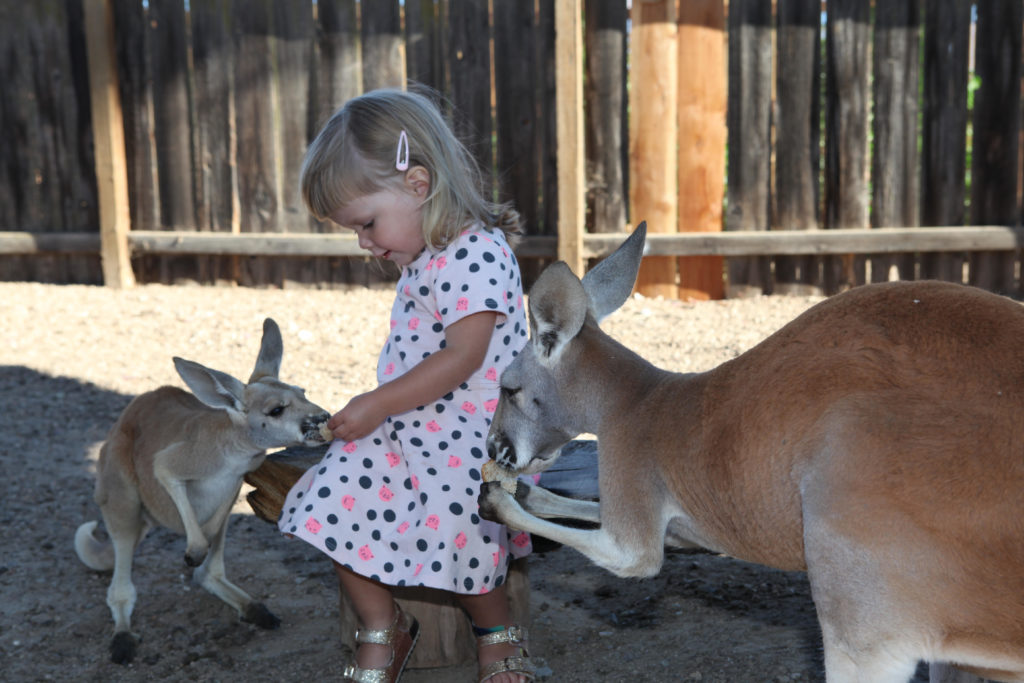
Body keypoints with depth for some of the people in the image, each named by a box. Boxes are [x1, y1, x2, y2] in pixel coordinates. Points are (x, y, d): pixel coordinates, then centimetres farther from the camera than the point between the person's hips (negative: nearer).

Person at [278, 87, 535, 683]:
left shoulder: (476, 254, -17)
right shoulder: (423, 258, 14)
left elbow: (462, 357, -23)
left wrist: (377, 404, -19)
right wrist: (374, 409, 13)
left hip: (466, 434, -9)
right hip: (401, 426, 9)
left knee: (454, 522, -24)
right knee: (339, 499, -7)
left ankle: (498, 632, 8)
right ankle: (383, 630, 12)